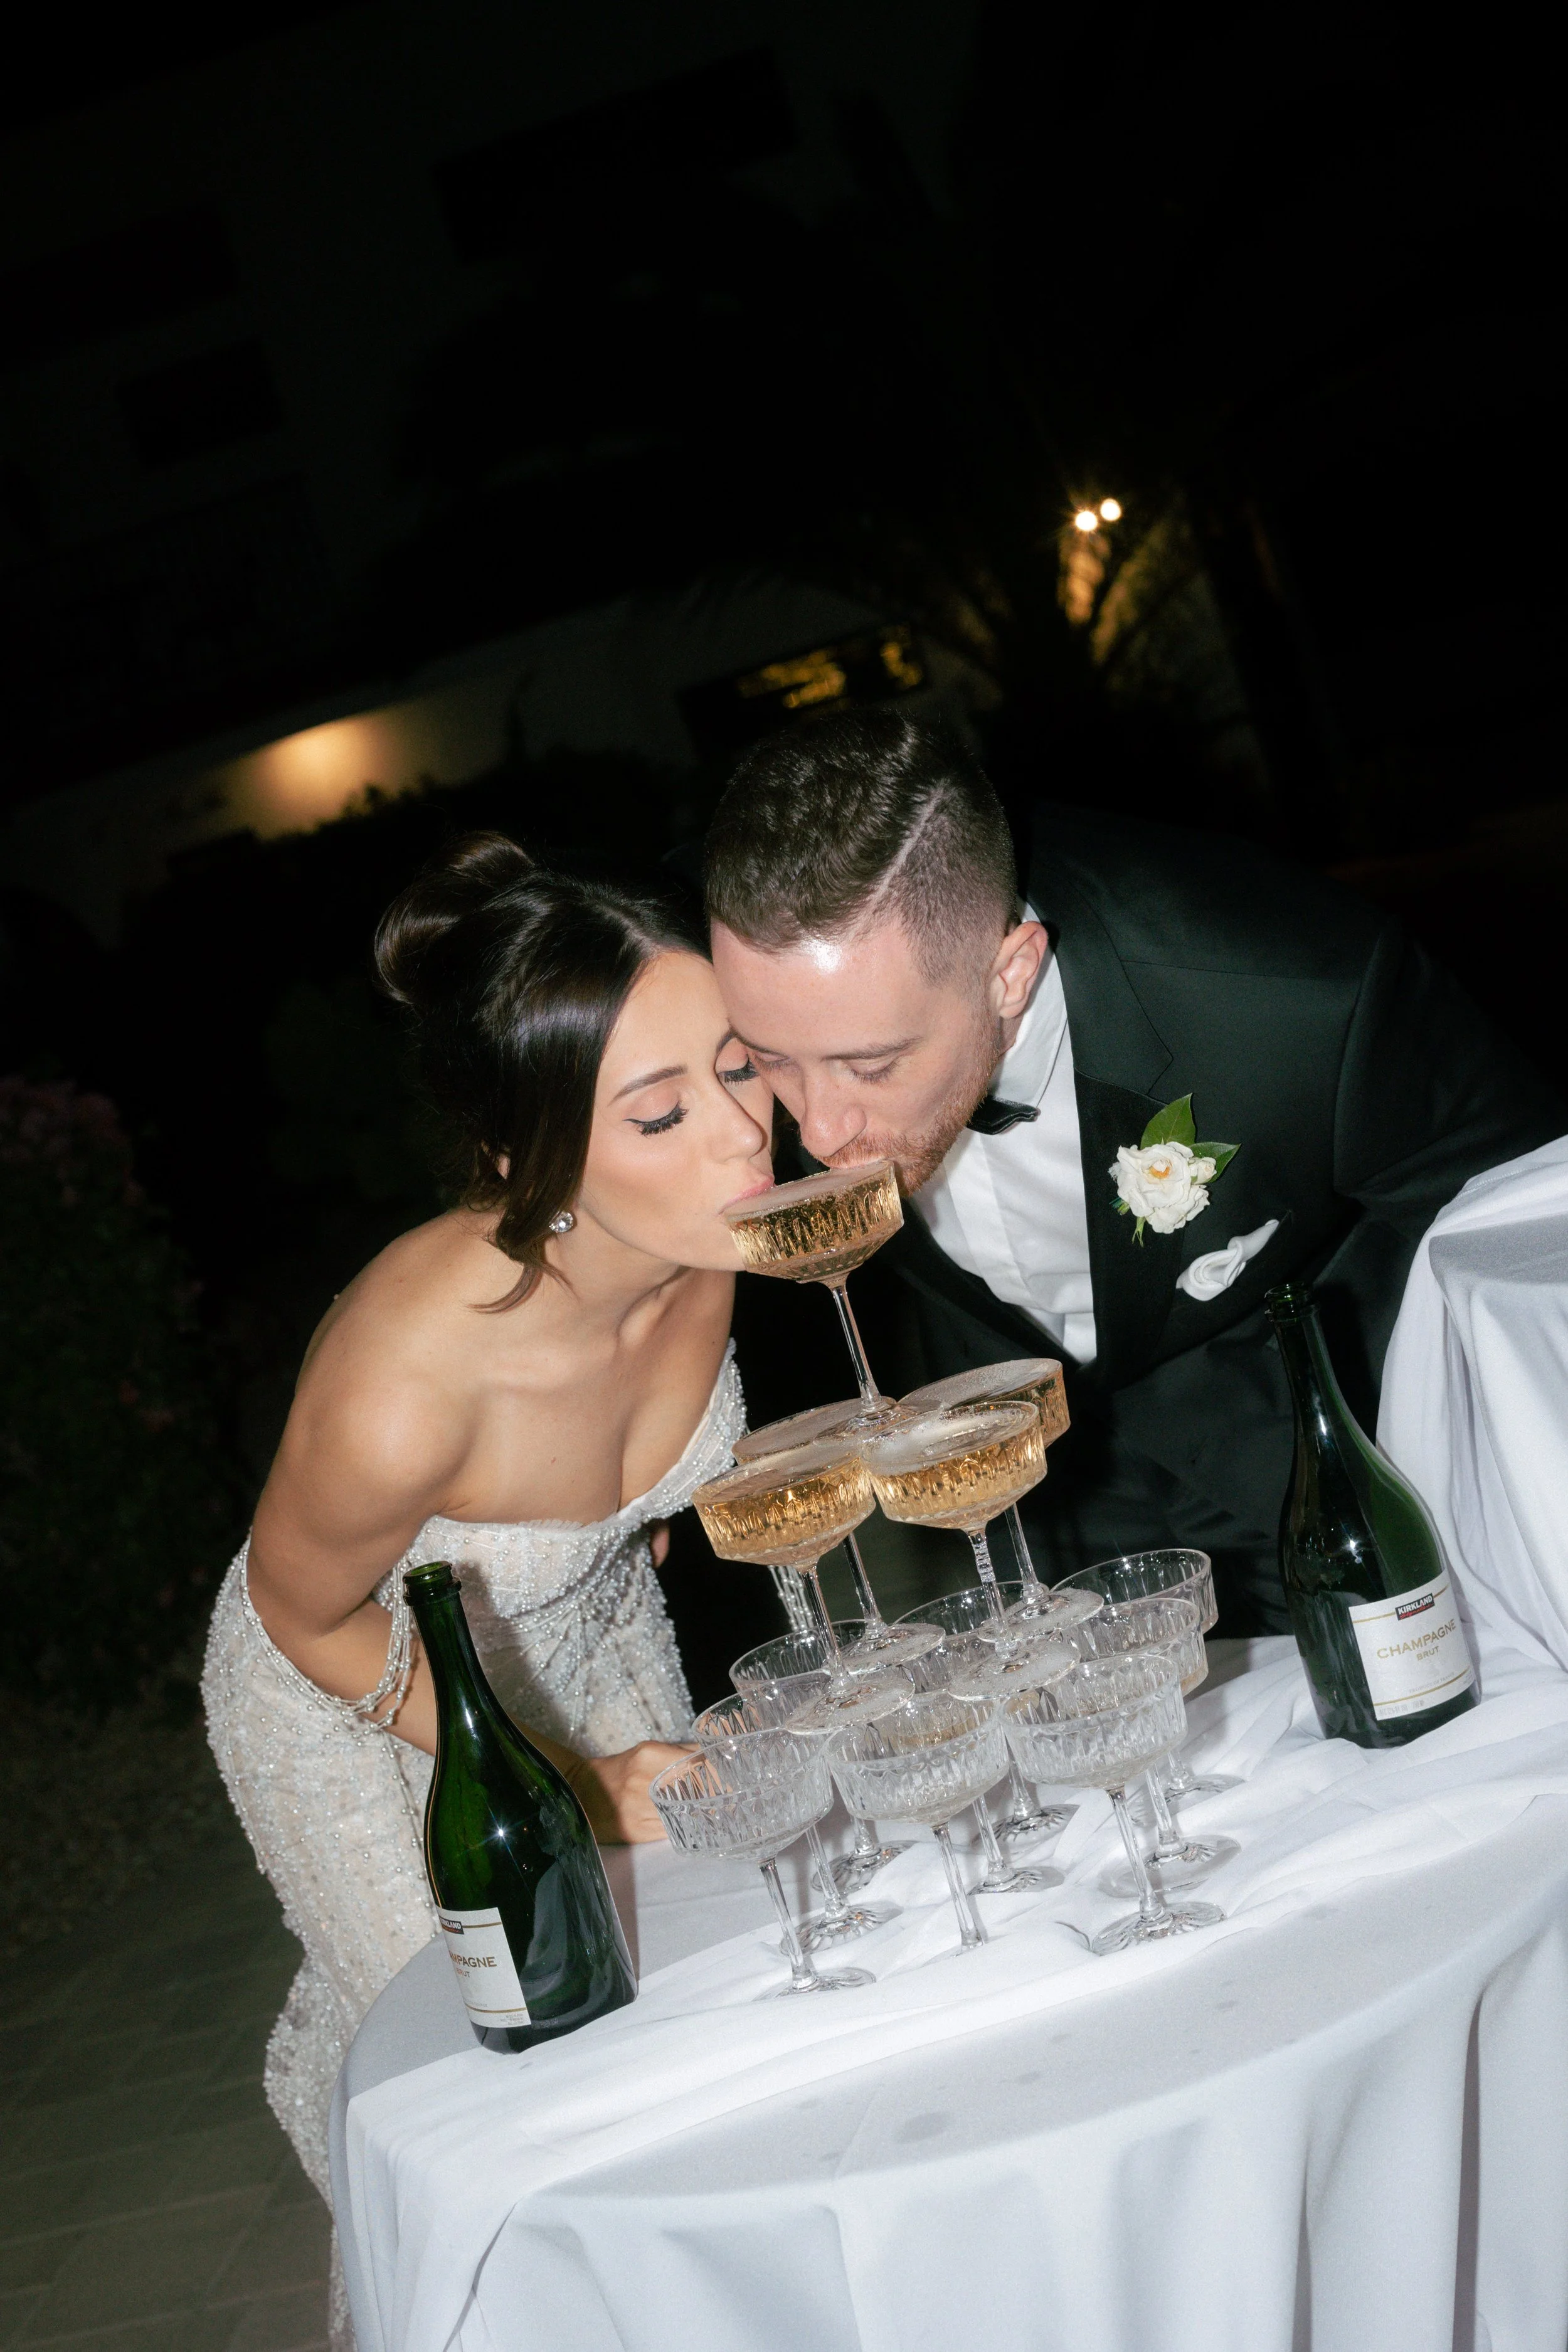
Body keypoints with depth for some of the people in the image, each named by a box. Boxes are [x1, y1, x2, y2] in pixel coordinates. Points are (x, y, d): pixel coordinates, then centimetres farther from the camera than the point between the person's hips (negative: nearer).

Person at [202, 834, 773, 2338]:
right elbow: (305, 1616, -23)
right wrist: (562, 1781, -20)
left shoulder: (702, 1239, -28)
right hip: (365, 1695, -5)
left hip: (591, 1634, 5)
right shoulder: (399, 1383, -45)